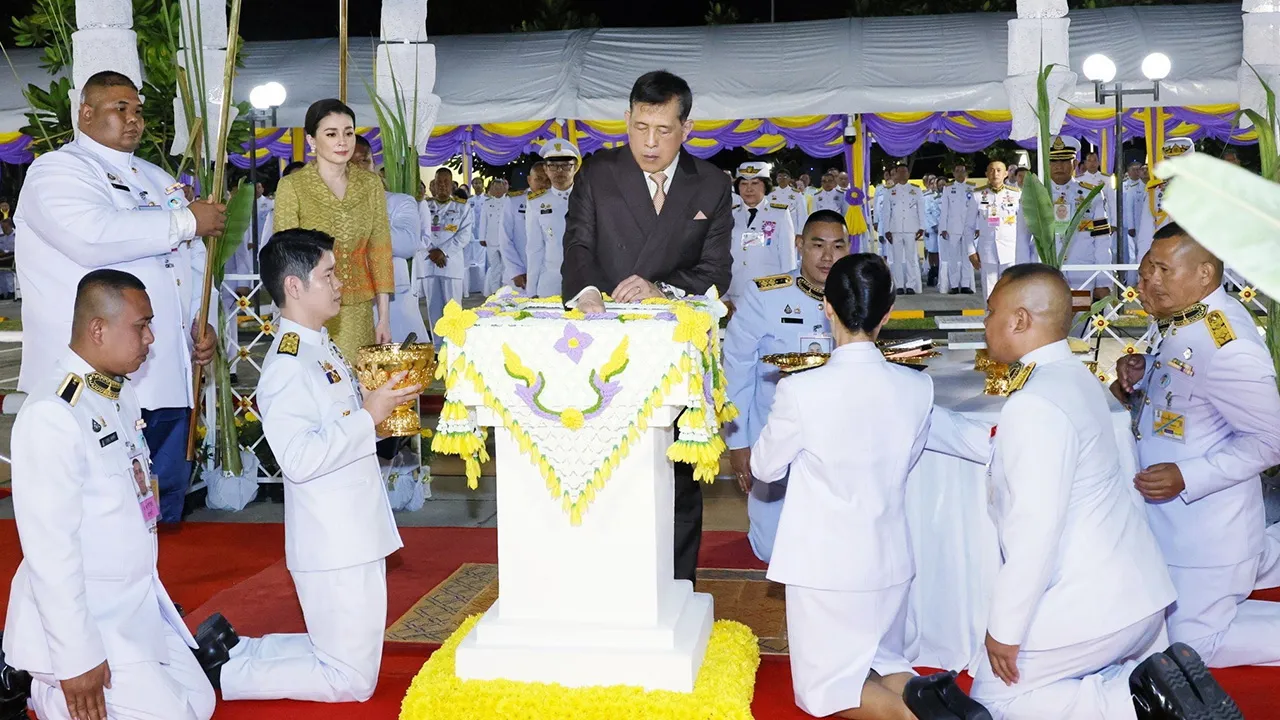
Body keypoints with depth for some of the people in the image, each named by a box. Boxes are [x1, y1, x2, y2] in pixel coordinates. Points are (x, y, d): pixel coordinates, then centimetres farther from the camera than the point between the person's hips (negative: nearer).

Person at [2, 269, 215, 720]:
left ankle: (43, 677, 21)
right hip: (83, 614, -9)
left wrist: (151, 596, 15)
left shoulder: (120, 391, 5)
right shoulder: (53, 413, -22)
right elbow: (50, 546, -24)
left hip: (138, 600, 9)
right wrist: (76, 660, -22)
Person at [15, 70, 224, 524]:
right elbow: (94, 237, -22)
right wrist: (186, 221, -14)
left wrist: (202, 321, 7)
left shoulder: (159, 180, 23)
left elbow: (194, 260, 25)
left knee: (165, 510, 13)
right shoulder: (57, 171, -2)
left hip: (168, 380, 7)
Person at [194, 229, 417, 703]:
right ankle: (223, 672, 6)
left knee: (352, 659, 19)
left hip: (355, 535, 10)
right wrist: (368, 417, -23)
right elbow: (299, 458, -28)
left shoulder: (321, 348, 13)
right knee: (352, 681, -1)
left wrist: (385, 409, 8)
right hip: (333, 545, -10)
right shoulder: (288, 365, -18)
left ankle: (230, 646, 21)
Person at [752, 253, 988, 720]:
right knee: (880, 663, 25)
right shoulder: (917, 388, -7)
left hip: (823, 564, -4)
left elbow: (765, 468, -3)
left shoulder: (801, 390, -20)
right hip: (888, 559, 5)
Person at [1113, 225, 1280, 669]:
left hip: (1207, 520, -9)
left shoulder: (1226, 347, -30)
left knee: (1194, 644, 3)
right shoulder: (1187, 319, -2)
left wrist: (1187, 478, -28)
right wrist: (1142, 376, -6)